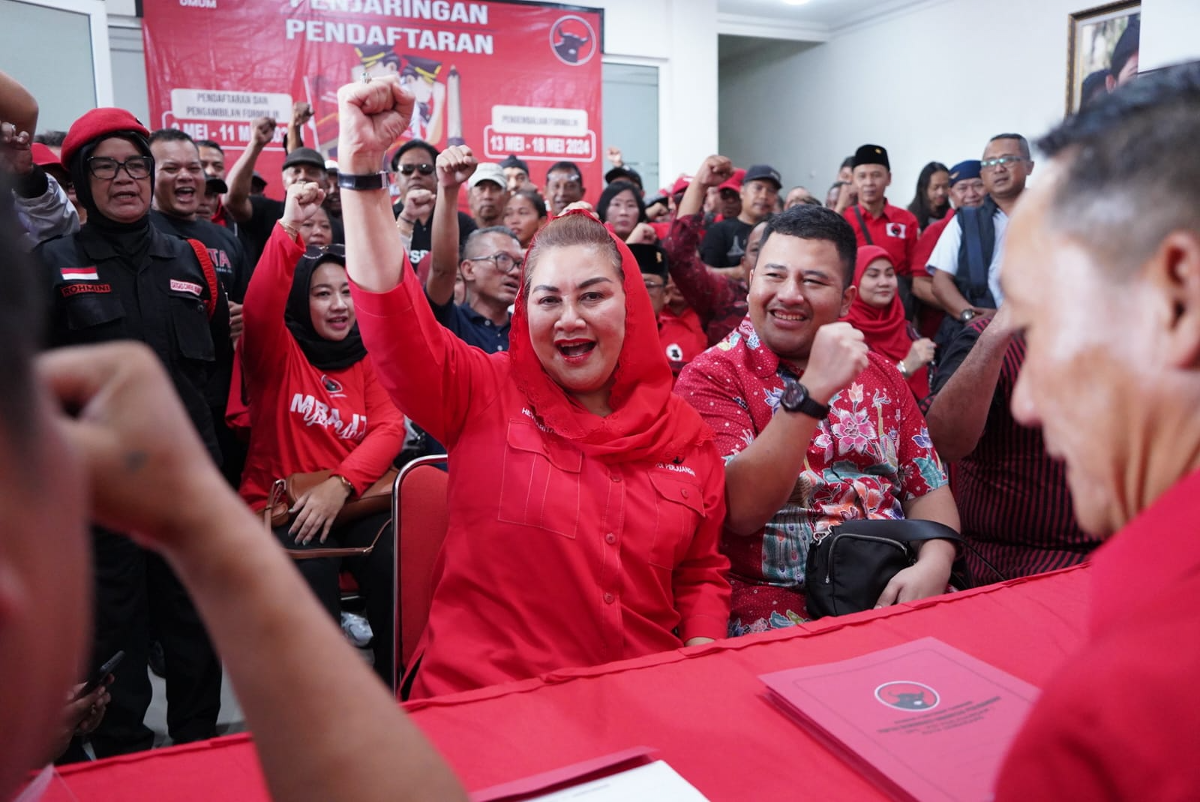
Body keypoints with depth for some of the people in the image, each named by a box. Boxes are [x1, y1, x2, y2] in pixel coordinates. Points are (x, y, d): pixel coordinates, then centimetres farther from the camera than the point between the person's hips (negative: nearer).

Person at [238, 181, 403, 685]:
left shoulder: (368, 361, 12)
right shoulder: (278, 352, 3)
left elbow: (389, 428, -2)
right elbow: (259, 308, -19)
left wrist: (340, 484, -17)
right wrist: (289, 227, -29)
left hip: (350, 504, 2)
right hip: (279, 507, -2)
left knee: (396, 568, -24)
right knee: (311, 574, -30)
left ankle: (398, 692, -3)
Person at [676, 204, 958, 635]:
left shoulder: (878, 373, 12)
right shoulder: (711, 376, -5)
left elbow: (928, 486, 9)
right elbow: (742, 511, -18)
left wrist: (934, 564, -11)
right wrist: (812, 390, -25)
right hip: (778, 614, -6)